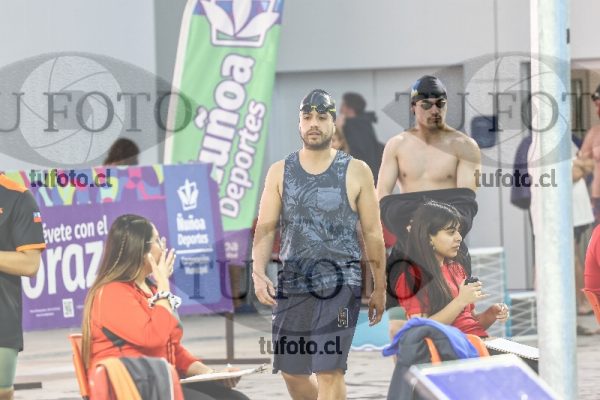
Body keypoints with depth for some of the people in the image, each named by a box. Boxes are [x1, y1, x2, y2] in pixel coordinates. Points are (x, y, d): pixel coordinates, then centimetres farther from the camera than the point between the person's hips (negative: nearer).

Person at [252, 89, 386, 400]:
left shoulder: (356, 172, 1)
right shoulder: (280, 172, 8)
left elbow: (372, 233, 4)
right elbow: (265, 228, 4)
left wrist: (379, 288, 4)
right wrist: (258, 273, -12)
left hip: (340, 284, -4)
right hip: (291, 282, 4)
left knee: (329, 371, -13)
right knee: (291, 370, 11)